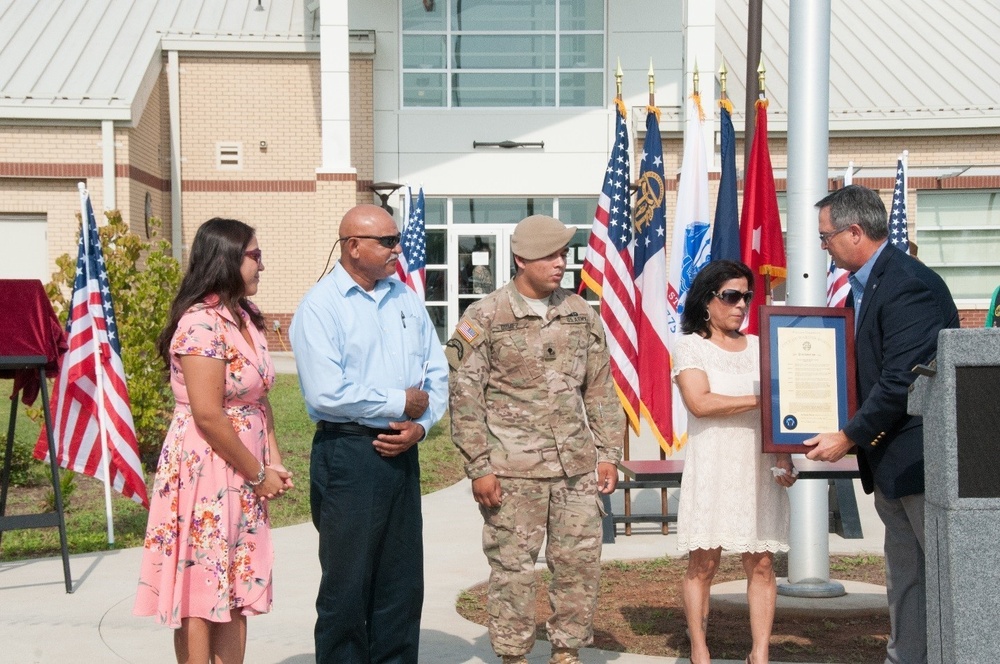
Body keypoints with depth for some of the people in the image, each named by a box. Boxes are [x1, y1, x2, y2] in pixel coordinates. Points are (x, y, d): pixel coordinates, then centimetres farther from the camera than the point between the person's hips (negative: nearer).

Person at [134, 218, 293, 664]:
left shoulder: (246, 319, 11)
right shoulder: (202, 324, -17)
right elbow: (208, 416, -21)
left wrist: (274, 463, 3)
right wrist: (258, 474, -12)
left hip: (243, 478, 9)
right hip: (204, 471, -9)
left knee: (236, 592, 10)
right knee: (201, 594, 0)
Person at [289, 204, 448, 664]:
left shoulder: (406, 299, 10)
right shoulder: (320, 307, -9)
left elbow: (437, 373, 12)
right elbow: (326, 393, -20)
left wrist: (421, 425, -7)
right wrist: (402, 403, -11)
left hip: (401, 453, 6)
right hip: (348, 452, -6)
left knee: (403, 582, 12)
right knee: (347, 585, 3)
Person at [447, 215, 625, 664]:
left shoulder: (581, 315, 10)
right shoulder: (485, 318, -4)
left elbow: (601, 390, 15)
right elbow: (464, 396, -5)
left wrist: (608, 453, 9)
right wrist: (479, 467, -9)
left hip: (577, 467, 5)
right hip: (513, 470, -4)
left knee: (580, 561, 8)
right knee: (513, 568, 1)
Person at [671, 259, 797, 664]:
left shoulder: (759, 348, 15)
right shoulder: (690, 347, 3)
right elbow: (700, 402, -12)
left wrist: (783, 458, -4)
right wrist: (760, 400, -11)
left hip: (759, 468, 3)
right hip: (712, 467, -3)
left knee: (761, 562, 0)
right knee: (703, 562, -2)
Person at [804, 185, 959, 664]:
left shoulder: (909, 285, -19)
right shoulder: (863, 286, 12)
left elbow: (902, 381, -23)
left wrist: (849, 437, -17)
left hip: (921, 458, -10)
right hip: (891, 462, 10)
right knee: (903, 578, 16)